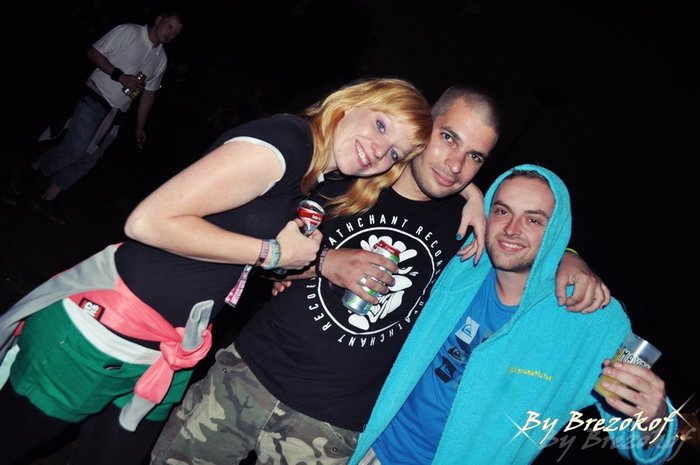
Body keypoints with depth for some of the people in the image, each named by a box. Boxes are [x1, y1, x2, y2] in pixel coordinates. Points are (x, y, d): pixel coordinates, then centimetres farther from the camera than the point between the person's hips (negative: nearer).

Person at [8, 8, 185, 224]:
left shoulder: (161, 59, 13)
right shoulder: (128, 31, -5)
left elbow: (148, 92, 19)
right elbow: (93, 53, -7)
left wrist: (140, 126, 18)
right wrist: (119, 76, -18)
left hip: (115, 115, 6)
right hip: (95, 99, -6)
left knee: (88, 159, 1)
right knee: (75, 149, -18)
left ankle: (47, 198, 10)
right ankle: (32, 168, 8)